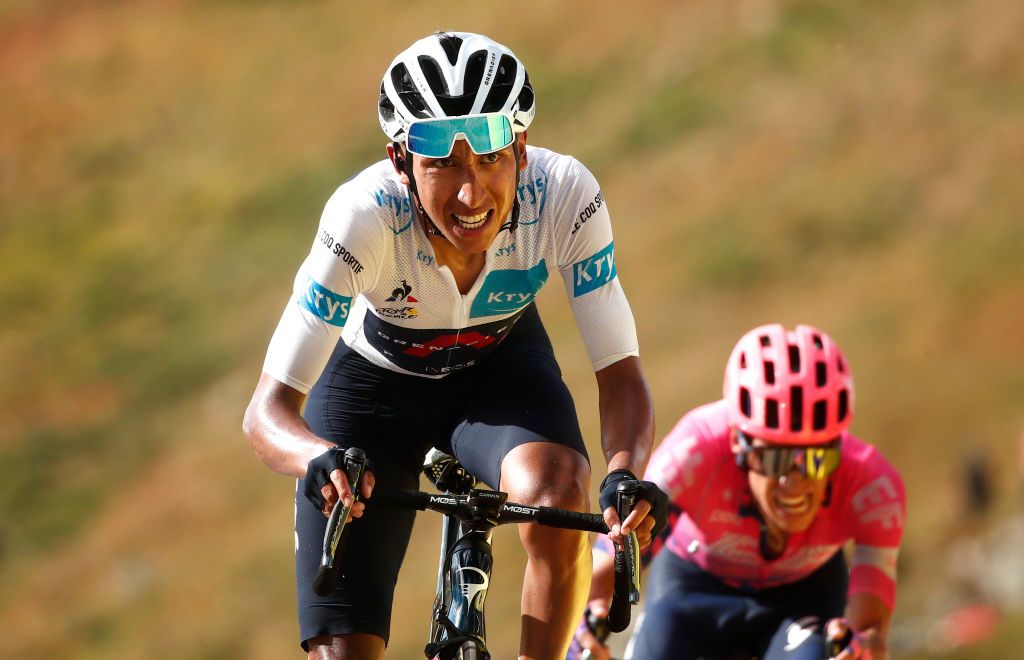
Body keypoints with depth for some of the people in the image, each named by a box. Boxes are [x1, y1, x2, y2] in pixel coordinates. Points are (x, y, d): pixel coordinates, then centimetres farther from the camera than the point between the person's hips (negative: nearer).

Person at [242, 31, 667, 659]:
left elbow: (620, 372, -27)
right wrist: (320, 460, -58)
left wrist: (627, 473, -49)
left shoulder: (565, 196, -32)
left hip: (499, 368, 1)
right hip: (372, 384, -1)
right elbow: (269, 407, -35)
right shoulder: (366, 216, -36)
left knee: (559, 492, -34)